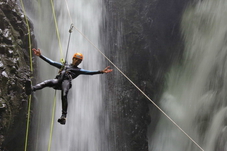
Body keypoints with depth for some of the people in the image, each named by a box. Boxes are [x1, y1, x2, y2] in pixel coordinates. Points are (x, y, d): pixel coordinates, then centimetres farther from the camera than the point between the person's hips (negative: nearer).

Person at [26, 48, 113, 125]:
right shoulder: (64, 66, 37)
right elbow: (51, 62, 35)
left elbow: (89, 72, 17)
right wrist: (40, 56, 30)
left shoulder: (79, 70, 31)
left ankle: (64, 116, -42)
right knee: (48, 82, -32)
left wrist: (101, 72, 4)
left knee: (64, 95, -33)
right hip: (58, 80, 2)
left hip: (66, 81, -2)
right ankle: (31, 89, -56)